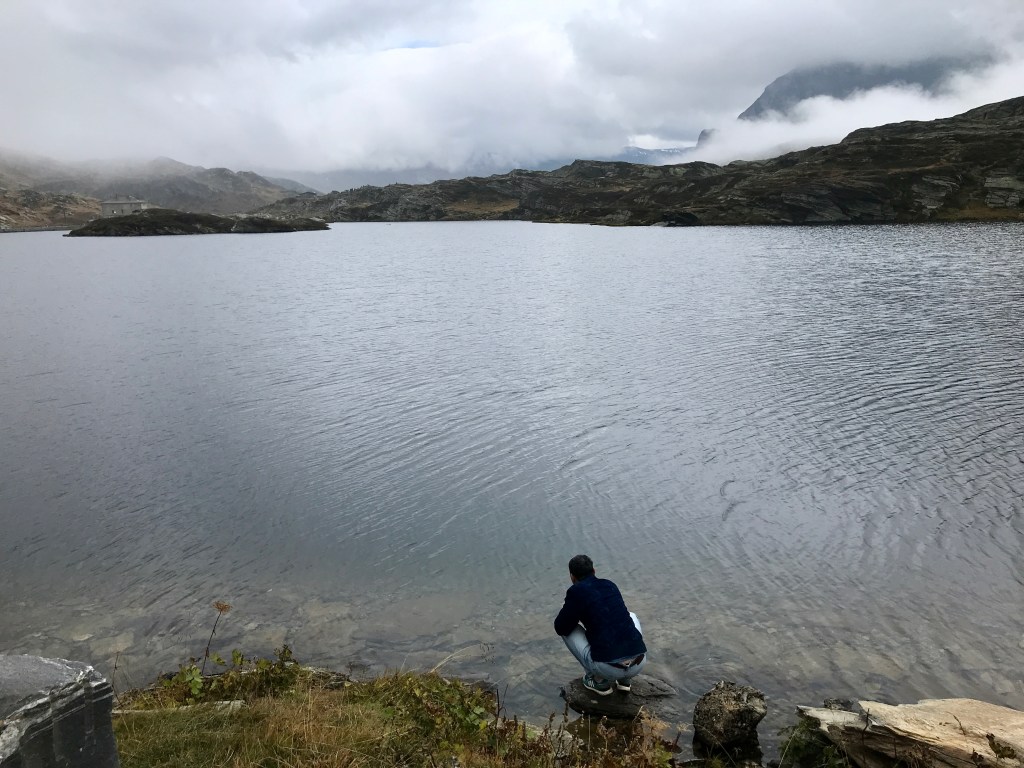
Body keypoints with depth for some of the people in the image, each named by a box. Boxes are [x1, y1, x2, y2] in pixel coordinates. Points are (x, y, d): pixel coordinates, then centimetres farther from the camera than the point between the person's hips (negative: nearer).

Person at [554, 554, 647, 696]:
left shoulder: (576, 591, 1)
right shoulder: (610, 585, 19)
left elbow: (561, 628, 10)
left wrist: (570, 612, 30)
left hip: (607, 668, -5)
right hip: (638, 663, 5)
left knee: (566, 629, 18)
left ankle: (599, 680, 19)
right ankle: (624, 678, 25)